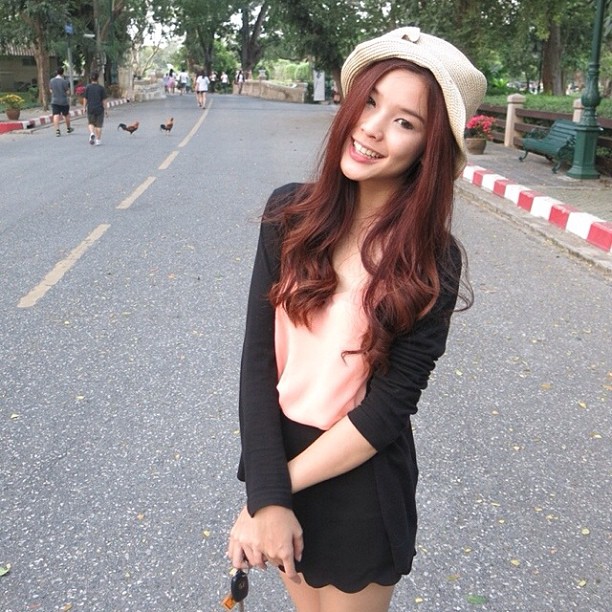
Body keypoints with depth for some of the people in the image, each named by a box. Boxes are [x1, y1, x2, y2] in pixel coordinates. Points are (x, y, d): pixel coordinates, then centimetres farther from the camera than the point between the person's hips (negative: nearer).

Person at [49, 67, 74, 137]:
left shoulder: (51, 81, 0)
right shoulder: (64, 81, -13)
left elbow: (51, 90, 9)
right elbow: (67, 91, -8)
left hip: (54, 101, 2)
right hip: (64, 101, -2)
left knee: (56, 115, -3)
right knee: (66, 115, 15)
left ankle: (57, 130, -15)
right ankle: (68, 129, 30)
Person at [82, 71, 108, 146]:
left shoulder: (87, 87, -2)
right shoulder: (101, 88, -6)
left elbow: (85, 99, -1)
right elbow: (104, 100, -6)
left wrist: (84, 107, 9)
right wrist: (105, 109, 2)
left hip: (90, 109, 1)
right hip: (99, 109, -1)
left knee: (91, 123, 18)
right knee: (98, 125, 7)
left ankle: (92, 133, -9)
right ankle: (98, 140, 8)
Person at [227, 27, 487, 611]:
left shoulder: (431, 262, -16)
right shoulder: (290, 213, -10)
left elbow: (389, 405, -17)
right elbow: (257, 355, -11)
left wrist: (284, 485, -18)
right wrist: (266, 496, -16)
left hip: (359, 483, -3)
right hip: (277, 454, 3)